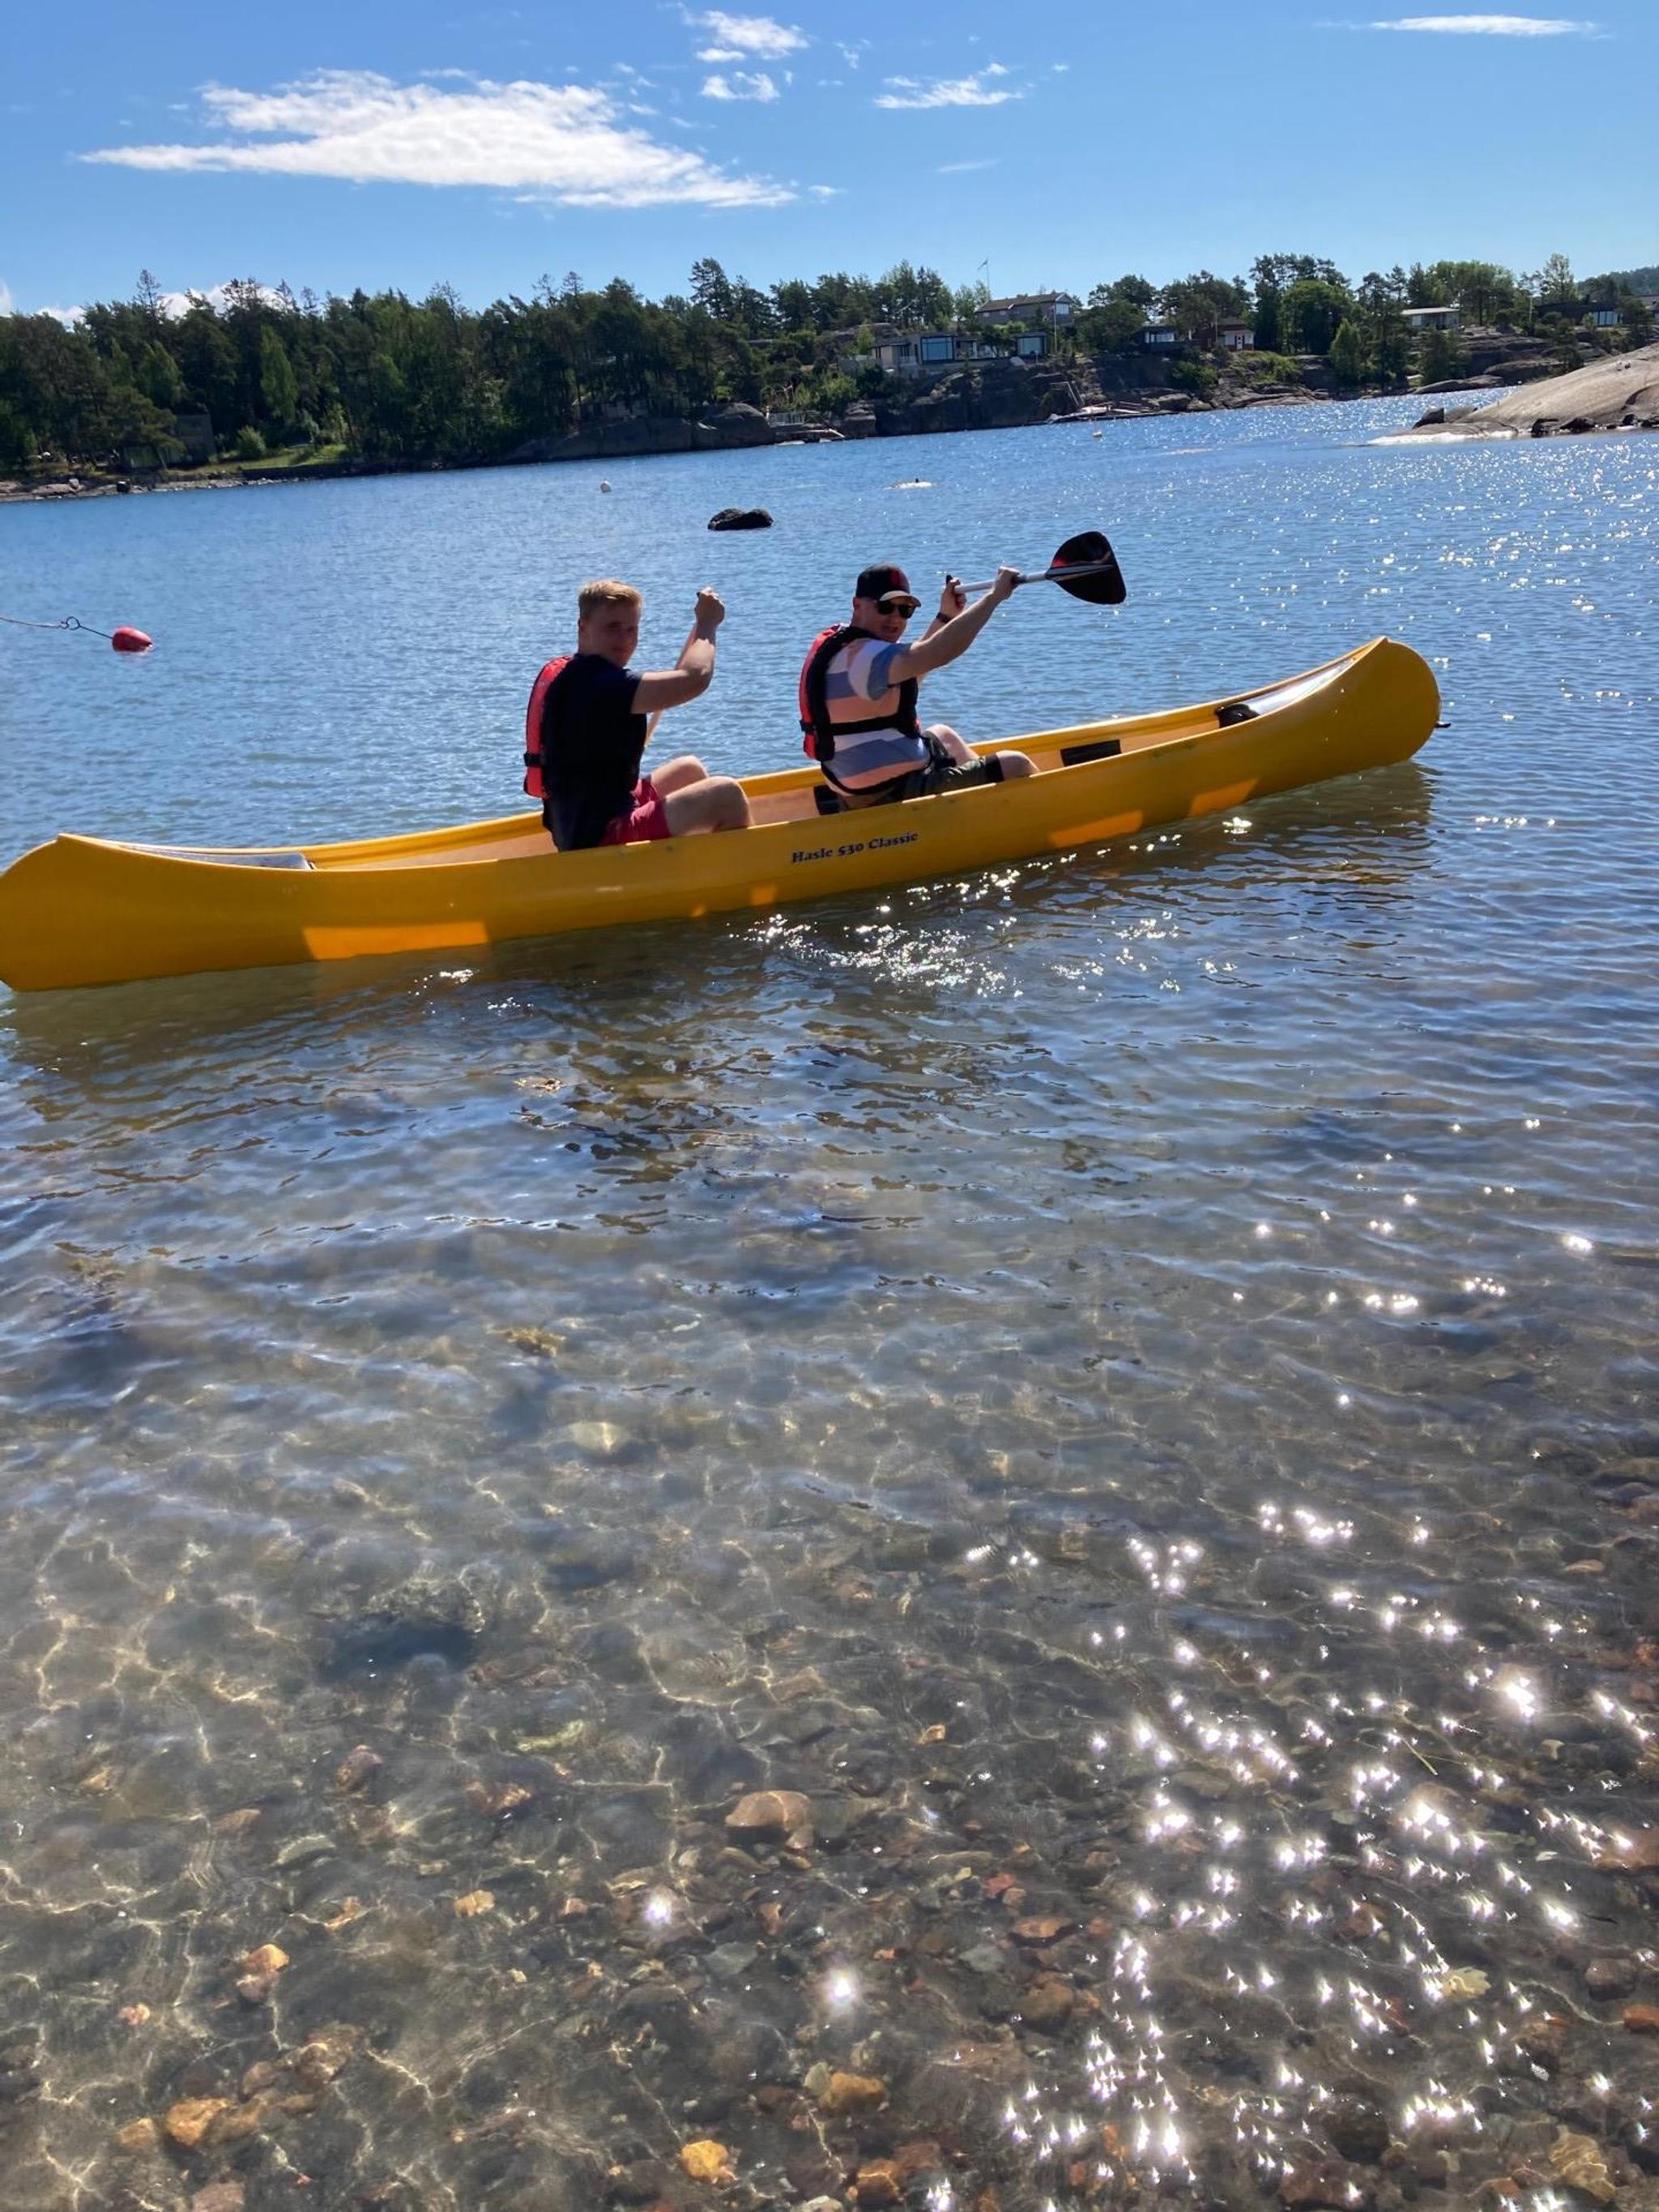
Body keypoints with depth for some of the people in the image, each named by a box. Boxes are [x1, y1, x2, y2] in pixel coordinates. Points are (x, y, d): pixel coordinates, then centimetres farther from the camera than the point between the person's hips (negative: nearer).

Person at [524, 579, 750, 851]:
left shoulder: (560, 672, 10)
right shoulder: (600, 683, -23)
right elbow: (695, 680, -28)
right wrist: (707, 623, -12)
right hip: (600, 837, -11)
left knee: (688, 769, 29)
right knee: (727, 795, -15)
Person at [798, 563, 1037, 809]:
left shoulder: (835, 640, 8)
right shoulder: (862, 656, -24)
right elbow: (936, 653, -38)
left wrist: (945, 616, 15)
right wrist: (995, 595, -29)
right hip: (891, 795, -11)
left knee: (942, 734, 40)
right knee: (1016, 766, -5)